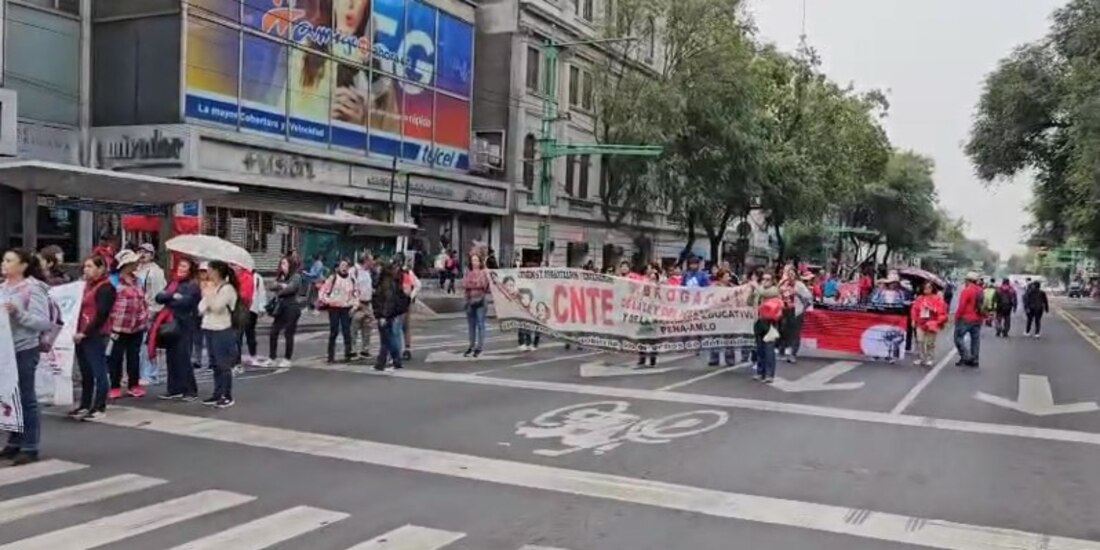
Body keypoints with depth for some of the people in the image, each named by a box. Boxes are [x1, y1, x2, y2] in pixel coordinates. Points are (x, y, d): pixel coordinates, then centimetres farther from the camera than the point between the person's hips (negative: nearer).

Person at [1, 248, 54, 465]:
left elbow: (43, 322, -14)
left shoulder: (33, 289, -9)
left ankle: (30, 448, 6)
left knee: (26, 398, -1)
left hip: (25, 350, -6)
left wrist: (18, 312, -24)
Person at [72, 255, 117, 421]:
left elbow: (101, 314, -16)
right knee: (85, 373, 14)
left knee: (98, 371, -3)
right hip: (82, 335, 9)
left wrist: (85, 332, -17)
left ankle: (100, 407, 1)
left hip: (96, 336, -9)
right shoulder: (87, 285, 18)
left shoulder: (106, 288, -10)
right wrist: (78, 331, 7)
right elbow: (81, 308, 20)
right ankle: (85, 405, 23)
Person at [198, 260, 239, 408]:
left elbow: (216, 306, -20)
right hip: (210, 328, 8)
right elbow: (201, 308, 12)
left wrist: (208, 295, -8)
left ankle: (227, 396, 1)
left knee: (223, 364, -5)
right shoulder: (211, 288, 13)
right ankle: (217, 394, 19)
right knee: (215, 364, 12)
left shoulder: (228, 288, -10)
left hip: (222, 330, -8)